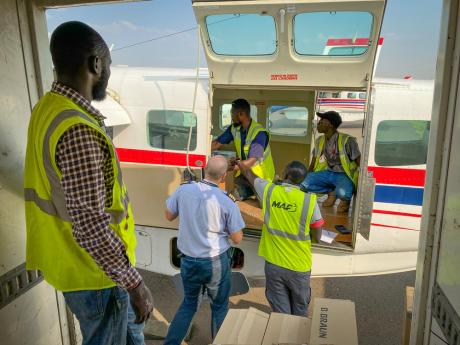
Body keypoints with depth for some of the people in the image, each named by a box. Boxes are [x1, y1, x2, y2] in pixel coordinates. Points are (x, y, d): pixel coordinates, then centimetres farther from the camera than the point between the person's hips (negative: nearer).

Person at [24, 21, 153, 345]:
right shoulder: (78, 131, -30)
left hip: (88, 261, 9)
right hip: (94, 270, -9)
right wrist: (135, 283, -21)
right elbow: (91, 226, -29)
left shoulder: (49, 108, 1)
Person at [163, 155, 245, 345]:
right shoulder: (227, 202, -18)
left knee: (188, 303, 24)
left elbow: (169, 215, 7)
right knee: (219, 306, 19)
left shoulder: (184, 189, -10)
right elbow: (237, 239, -9)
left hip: (188, 260, 4)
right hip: (216, 262, -3)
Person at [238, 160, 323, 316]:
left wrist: (240, 163, 32)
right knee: (299, 310, 21)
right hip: (299, 267, -1)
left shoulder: (269, 190, -9)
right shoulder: (309, 200, -16)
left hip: (273, 264, 1)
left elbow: (250, 176, 13)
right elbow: (317, 237, -8)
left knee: (280, 311, 15)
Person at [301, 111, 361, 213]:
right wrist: (306, 176, 0)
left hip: (344, 174, -5)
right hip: (327, 173, 6)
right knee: (304, 183, -20)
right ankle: (331, 192, 3)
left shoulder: (347, 140, -12)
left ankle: (345, 199, 2)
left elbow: (360, 162, -10)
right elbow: (313, 163, 13)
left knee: (342, 193, -39)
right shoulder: (320, 140, 7)